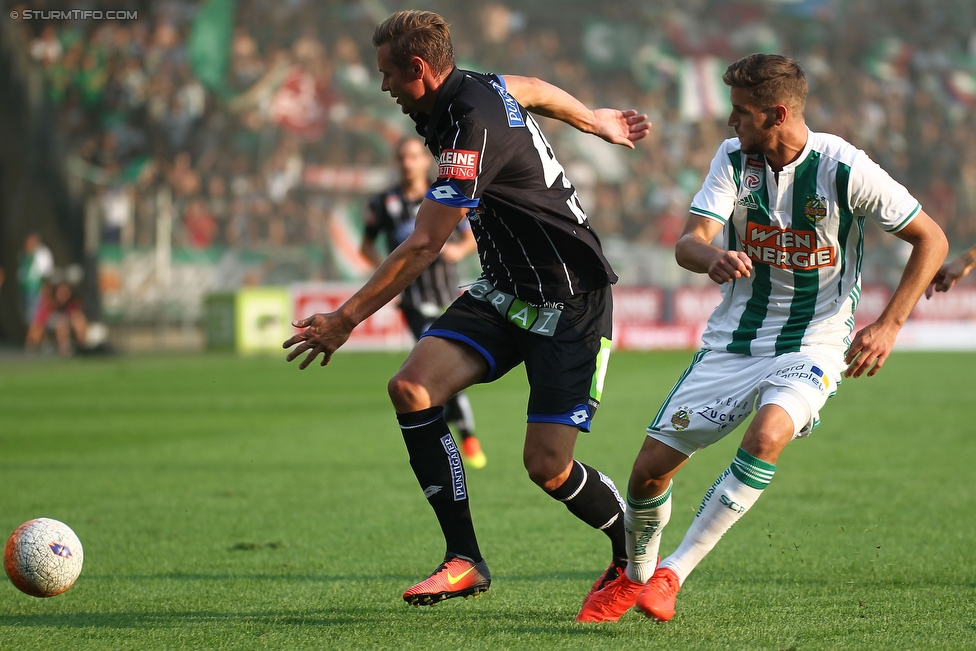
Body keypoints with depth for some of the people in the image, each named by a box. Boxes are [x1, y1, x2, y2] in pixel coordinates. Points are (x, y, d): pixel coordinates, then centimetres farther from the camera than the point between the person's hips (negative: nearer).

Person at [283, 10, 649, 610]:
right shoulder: (483, 86, 2)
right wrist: (597, 121, 44)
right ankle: (465, 561, -8)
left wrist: (345, 321, -20)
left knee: (547, 467, -12)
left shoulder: (472, 131, -26)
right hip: (504, 290, 9)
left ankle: (636, 555, 17)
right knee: (412, 388, -11)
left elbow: (423, 247, -25)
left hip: (571, 301, -9)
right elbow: (535, 90, 25)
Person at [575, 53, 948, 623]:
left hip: (813, 345, -4)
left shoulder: (844, 169, -14)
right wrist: (711, 258, -38)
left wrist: (889, 326, -14)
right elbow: (689, 242, -13)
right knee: (651, 468, -2)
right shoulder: (734, 159, -3)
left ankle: (672, 574, -23)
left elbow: (932, 239, -7)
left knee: (768, 434, -34)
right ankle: (634, 576, 30)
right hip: (733, 341, 4)